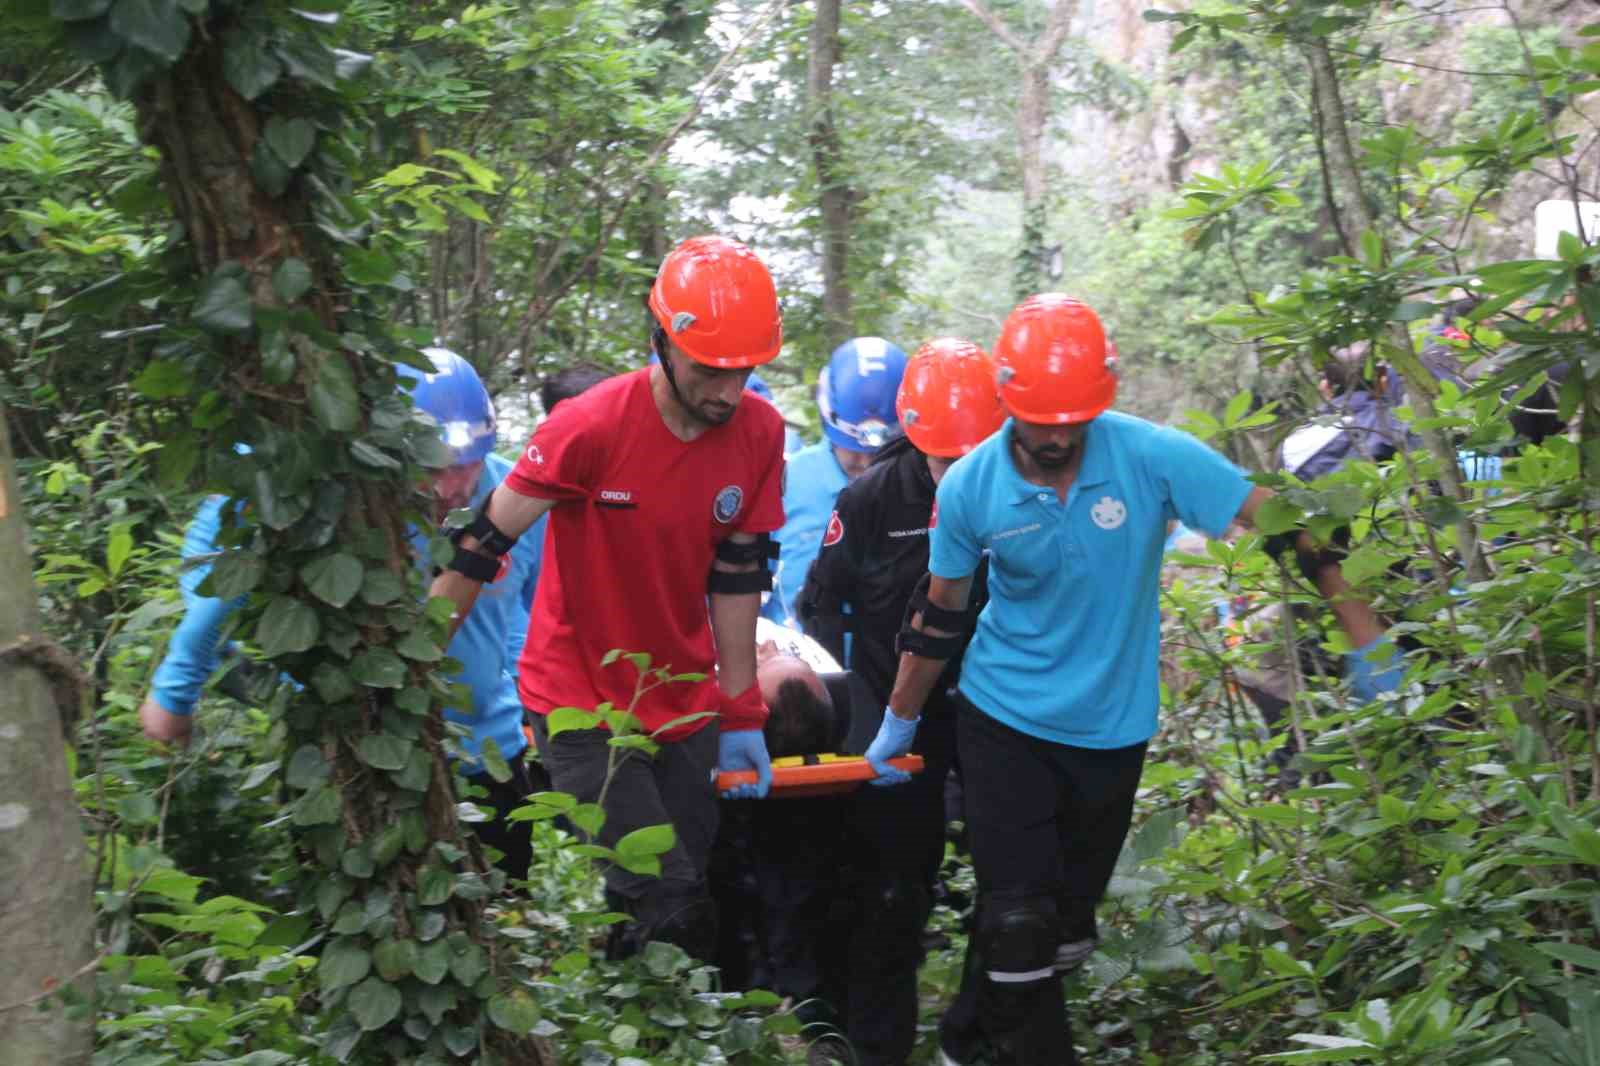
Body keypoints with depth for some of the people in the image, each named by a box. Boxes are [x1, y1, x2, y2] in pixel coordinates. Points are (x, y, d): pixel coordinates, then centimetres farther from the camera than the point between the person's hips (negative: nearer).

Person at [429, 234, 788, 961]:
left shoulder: (759, 433, -6)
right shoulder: (592, 427, -21)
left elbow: (735, 575, 3)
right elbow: (483, 546, -13)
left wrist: (741, 713, 4)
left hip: (685, 704, 5)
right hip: (581, 705, -5)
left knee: (683, 907, 10)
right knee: (662, 910, -12)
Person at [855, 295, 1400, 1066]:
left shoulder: (1153, 457, -18)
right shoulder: (968, 489, -12)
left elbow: (1285, 527, -13)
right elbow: (939, 616, 3)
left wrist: (1366, 638, -16)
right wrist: (899, 722, 12)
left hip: (1112, 729, 1)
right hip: (1002, 721, -1)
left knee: (1068, 917, 12)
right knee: (1020, 921, -9)